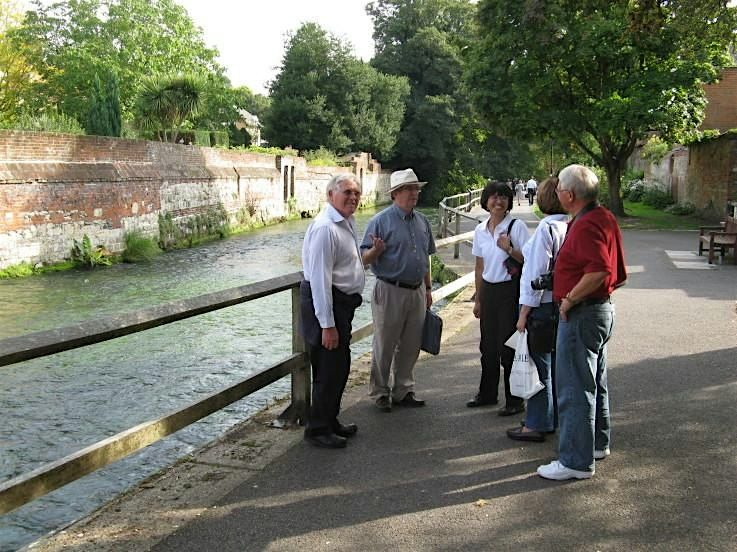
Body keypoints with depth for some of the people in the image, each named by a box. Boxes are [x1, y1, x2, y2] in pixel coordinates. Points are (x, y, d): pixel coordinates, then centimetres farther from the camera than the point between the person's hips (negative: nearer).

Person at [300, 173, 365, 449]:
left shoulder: (348, 222, 12)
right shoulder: (325, 228, -20)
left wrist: (373, 251, 12)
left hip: (343, 302, 10)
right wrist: (327, 324, -26)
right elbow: (319, 279, -25)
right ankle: (317, 429, 12)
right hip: (325, 302, -10)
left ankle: (330, 422, 32)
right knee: (329, 369, -3)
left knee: (339, 367, 18)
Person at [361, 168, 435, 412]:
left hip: (417, 292, 6)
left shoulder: (422, 221, 11)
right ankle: (380, 393, 17)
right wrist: (376, 250, -31)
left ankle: (403, 391, 26)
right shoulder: (381, 221, -8)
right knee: (385, 346, 3)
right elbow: (365, 259, -9)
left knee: (411, 346, 13)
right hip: (390, 291, -6)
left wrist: (428, 288, 19)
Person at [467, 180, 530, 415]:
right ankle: (487, 393, 30)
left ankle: (515, 400, 12)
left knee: (508, 347, -1)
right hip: (488, 290, 5)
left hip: (510, 289, -5)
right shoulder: (480, 230, 8)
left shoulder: (517, 226, -8)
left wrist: (509, 249, -25)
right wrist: (478, 299, 16)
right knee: (488, 345, 14)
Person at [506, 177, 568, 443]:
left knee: (540, 365, 0)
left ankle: (536, 424, 9)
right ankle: (553, 418, 29)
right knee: (556, 365, 16)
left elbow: (536, 273, -18)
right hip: (563, 305, 8)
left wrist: (524, 312, -13)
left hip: (544, 307, -8)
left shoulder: (546, 228, -17)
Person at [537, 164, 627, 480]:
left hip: (581, 315, -11)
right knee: (594, 383, 22)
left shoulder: (586, 225, -20)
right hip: (602, 309, 11)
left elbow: (598, 271, -33)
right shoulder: (604, 218, 12)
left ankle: (576, 461, 4)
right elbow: (618, 274, 17)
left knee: (574, 389, -3)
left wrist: (569, 300, -22)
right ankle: (597, 443, 36)